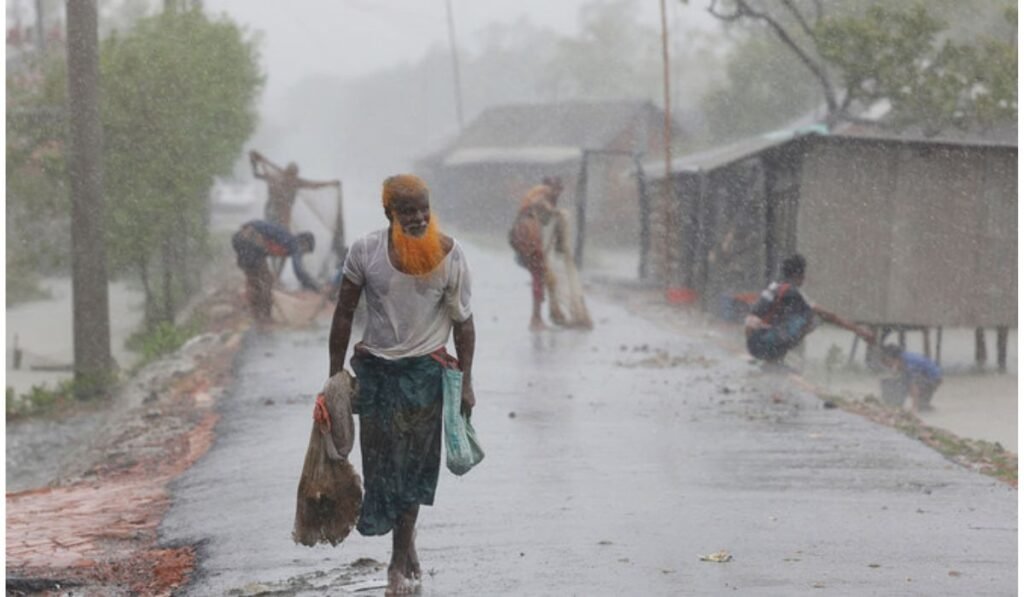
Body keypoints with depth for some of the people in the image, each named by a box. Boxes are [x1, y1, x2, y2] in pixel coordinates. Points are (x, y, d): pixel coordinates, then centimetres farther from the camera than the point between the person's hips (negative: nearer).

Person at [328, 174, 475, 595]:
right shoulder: (365, 252, -8)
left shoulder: (449, 255, -8)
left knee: (414, 461, 2)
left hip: (426, 369, -1)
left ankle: (400, 559, 13)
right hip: (376, 369, 1)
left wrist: (466, 381, -2)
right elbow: (344, 314, 0)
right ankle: (406, 548, 22)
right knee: (381, 460, 3)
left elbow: (462, 321, -1)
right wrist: (336, 374, 0)